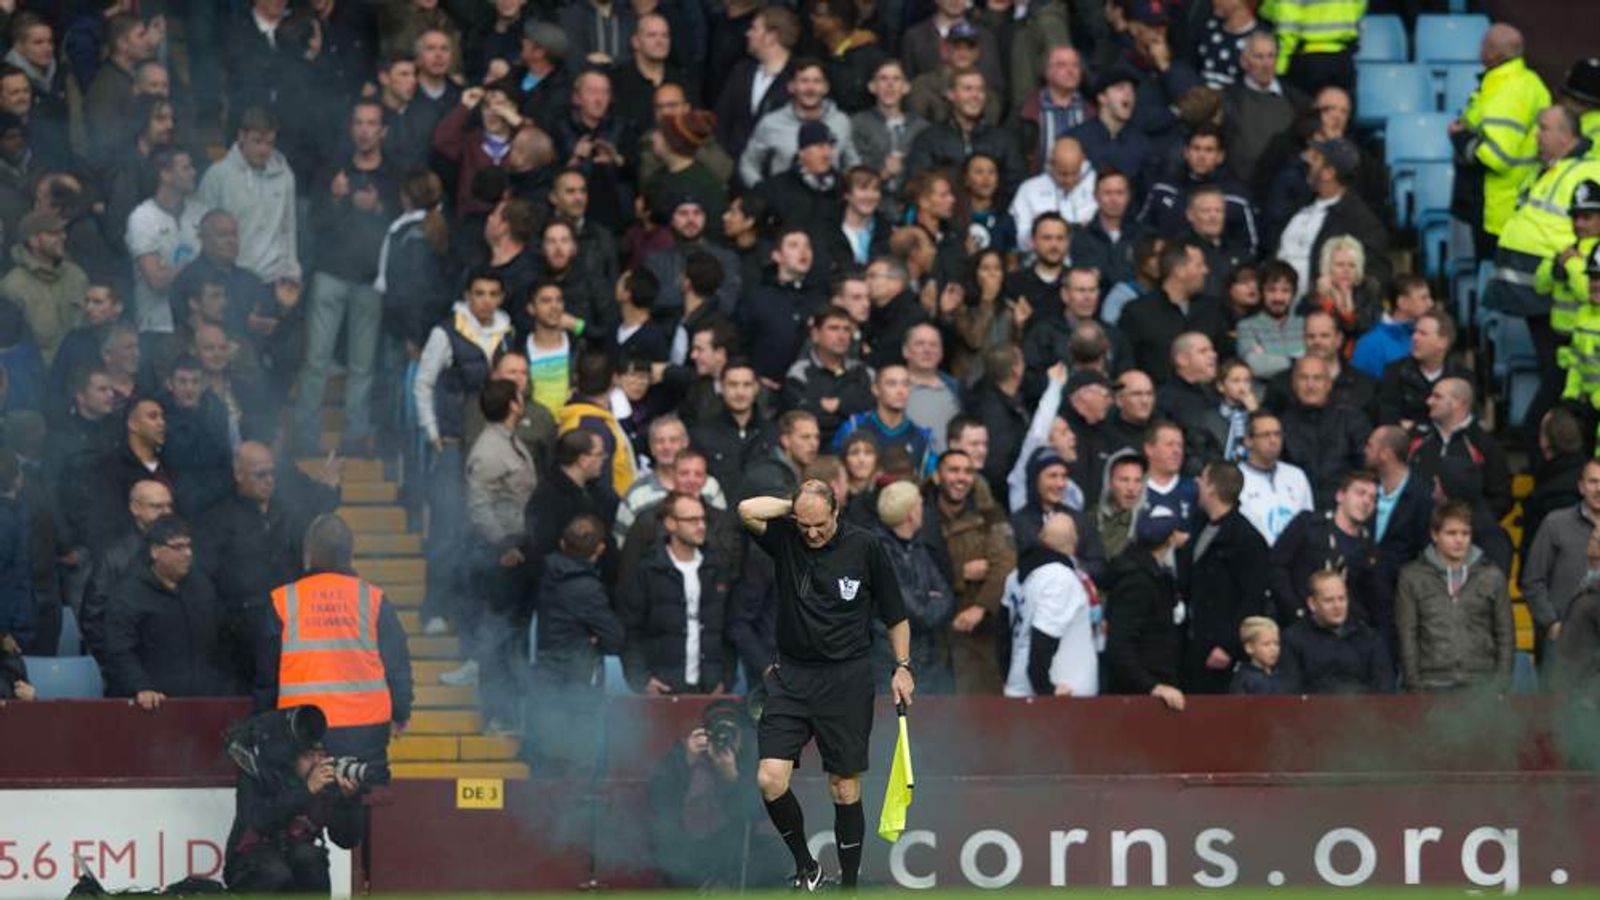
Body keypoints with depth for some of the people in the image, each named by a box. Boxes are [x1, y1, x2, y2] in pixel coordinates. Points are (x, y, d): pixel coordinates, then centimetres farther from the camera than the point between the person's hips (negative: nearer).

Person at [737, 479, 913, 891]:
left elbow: (895, 615, 6)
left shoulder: (864, 548, -3)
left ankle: (849, 884, 12)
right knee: (770, 778, -11)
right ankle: (805, 865, 9)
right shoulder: (785, 538, 0)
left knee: (845, 789, 1)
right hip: (792, 675, 2)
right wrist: (794, 507, -7)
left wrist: (902, 667, -1)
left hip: (847, 681, -2)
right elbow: (748, 510, -18)